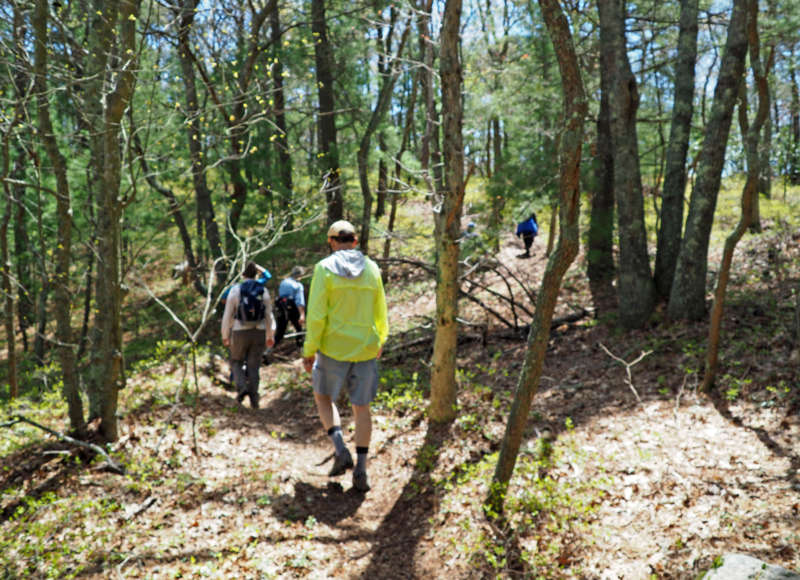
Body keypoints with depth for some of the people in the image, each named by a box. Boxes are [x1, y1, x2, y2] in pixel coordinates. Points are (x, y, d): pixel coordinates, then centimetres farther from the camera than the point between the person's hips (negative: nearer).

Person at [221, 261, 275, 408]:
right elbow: (268, 315, 4)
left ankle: (242, 387, -6)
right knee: (253, 366, 10)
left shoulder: (236, 290, -6)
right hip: (259, 333, 2)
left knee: (236, 362, 18)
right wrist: (270, 335, 15)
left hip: (240, 333, -2)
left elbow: (228, 315, -4)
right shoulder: (264, 291, 0)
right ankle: (254, 400, 6)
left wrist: (225, 335, 6)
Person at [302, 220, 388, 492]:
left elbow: (316, 314, -13)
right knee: (361, 408, 11)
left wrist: (309, 351, -5)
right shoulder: (371, 269, 4)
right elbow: (380, 312, 10)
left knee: (323, 397, 20)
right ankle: (360, 470, 8)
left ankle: (341, 450, 3)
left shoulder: (325, 268, -7)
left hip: (333, 349, -3)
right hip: (365, 349, 3)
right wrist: (380, 340, 27)